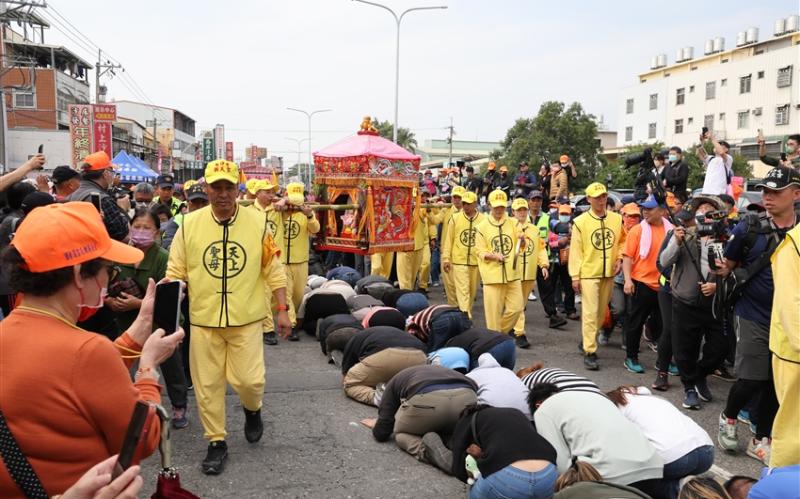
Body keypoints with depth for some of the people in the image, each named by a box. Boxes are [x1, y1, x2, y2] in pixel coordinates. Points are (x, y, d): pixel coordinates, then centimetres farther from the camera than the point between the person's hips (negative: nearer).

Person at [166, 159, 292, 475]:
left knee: (249, 380, -4)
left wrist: (282, 310, -1)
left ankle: (252, 409, 32)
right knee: (207, 385, 7)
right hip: (203, 319, 1)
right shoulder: (189, 224, -2)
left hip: (246, 319, -1)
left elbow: (274, 270, 2)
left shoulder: (257, 223, -3)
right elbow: (176, 272, 3)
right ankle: (216, 442, 27)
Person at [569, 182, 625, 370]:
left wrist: (619, 258, 0)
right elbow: (575, 250, -6)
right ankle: (589, 352, -1)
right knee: (590, 312, -6)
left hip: (609, 273, 4)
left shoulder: (617, 219, 4)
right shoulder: (580, 222, -7)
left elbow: (623, 241, 17)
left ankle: (588, 340, 32)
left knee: (601, 312, 13)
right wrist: (575, 276, -8)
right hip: (588, 273, -4)